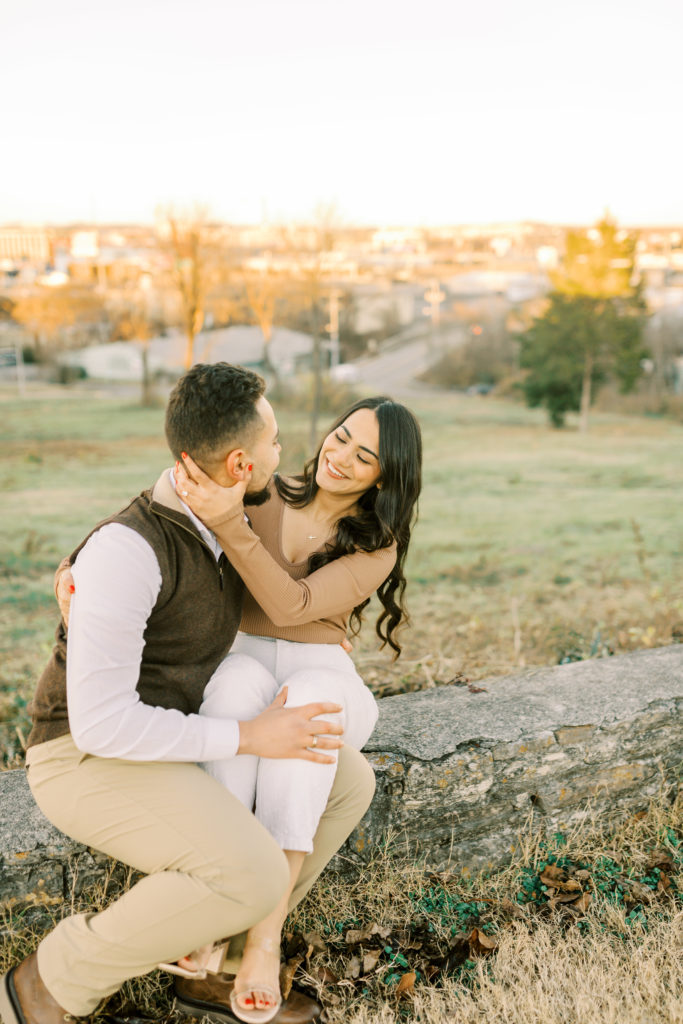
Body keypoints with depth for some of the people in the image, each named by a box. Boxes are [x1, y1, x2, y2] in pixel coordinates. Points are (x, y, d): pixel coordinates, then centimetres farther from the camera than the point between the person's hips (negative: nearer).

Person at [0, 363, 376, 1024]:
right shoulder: (126, 549, -29)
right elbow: (100, 722, -29)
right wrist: (250, 738, -25)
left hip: (171, 745, 9)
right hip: (88, 761, -8)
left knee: (348, 780, -2)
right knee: (253, 877, -32)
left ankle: (220, 963, 8)